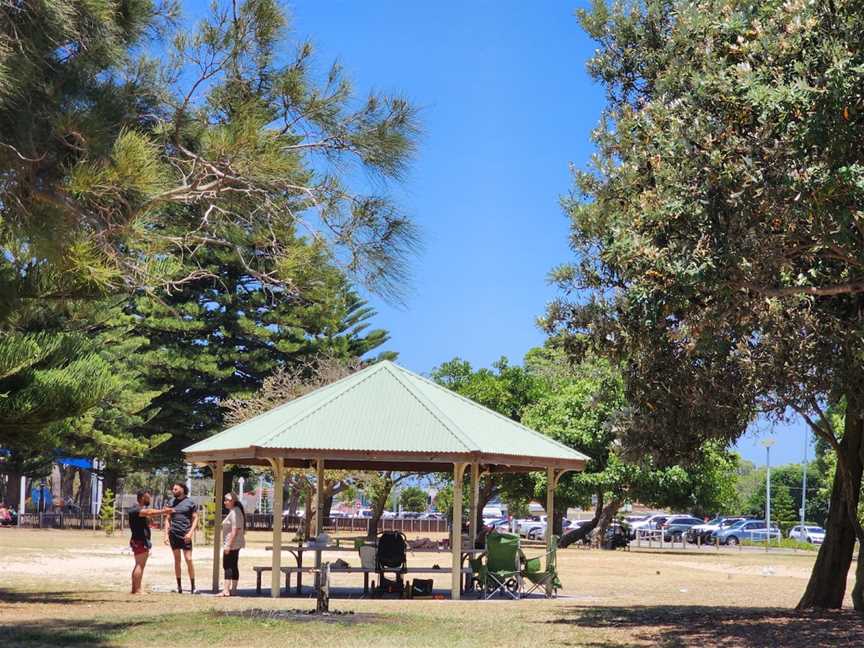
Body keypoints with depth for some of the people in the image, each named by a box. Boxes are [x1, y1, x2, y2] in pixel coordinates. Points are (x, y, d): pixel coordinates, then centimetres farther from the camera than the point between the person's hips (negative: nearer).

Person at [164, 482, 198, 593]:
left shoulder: (190, 503, 0)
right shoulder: (172, 503, 12)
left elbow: (195, 519, -1)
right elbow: (168, 519, 14)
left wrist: (190, 532, -13)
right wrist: (166, 534, 4)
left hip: (185, 535, -4)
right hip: (173, 534, 4)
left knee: (189, 560, -7)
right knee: (177, 560, 7)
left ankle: (192, 585, -1)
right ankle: (179, 585, 11)